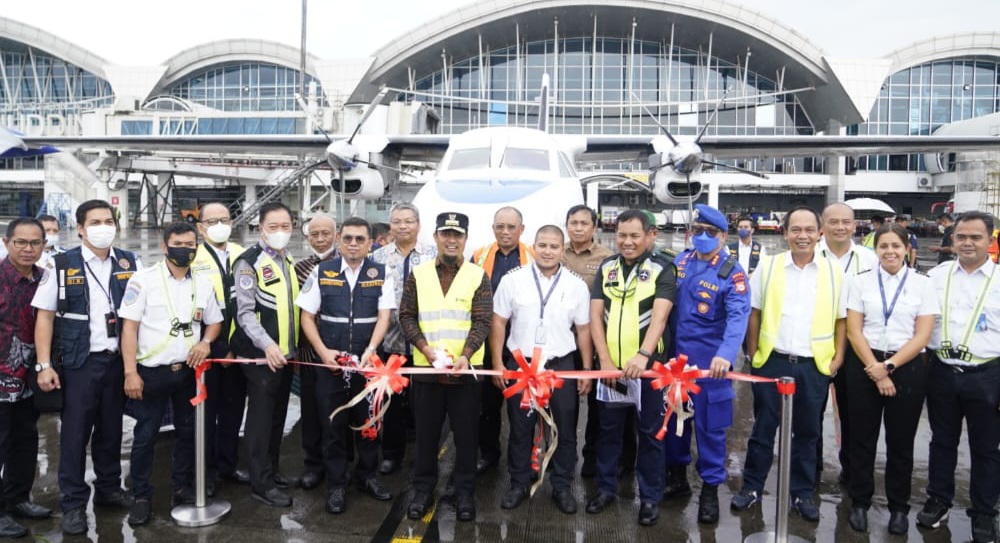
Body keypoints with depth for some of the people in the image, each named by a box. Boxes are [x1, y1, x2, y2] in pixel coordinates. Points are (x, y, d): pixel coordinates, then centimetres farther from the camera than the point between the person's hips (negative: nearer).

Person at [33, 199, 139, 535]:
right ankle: (73, 503, 14)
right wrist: (44, 365, -8)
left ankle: (109, 488, 28)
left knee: (111, 428, 13)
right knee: (75, 431, 4)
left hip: (118, 359, 2)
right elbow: (45, 316, -2)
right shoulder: (62, 265, -2)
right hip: (79, 362, -2)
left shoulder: (130, 264, 4)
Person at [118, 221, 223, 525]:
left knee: (187, 432, 12)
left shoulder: (203, 284, 6)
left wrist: (205, 342, -7)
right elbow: (129, 326, -9)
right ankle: (142, 496, 16)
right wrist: (130, 372, -15)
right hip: (152, 371, -4)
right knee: (145, 436, 2)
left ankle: (182, 488, 26)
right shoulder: (144, 280, -7)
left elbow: (215, 322, 16)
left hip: (188, 371, 4)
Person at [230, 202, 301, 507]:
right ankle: (261, 484, 7)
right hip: (261, 355, -7)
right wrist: (267, 345, -30)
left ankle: (272, 471, 28)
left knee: (277, 415, 15)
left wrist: (292, 346, 13)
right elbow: (245, 313, -17)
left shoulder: (289, 262, 14)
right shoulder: (249, 263, -10)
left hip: (285, 353, 8)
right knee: (261, 417, -1)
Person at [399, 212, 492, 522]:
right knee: (426, 432, 10)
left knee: (466, 434, 6)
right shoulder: (418, 274, 6)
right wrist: (427, 349, -11)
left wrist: (465, 355, -19)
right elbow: (406, 316, 3)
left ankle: (464, 492, 20)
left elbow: (482, 321, -5)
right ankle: (423, 490, 24)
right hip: (425, 367, 1)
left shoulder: (478, 276, 2)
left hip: (466, 369, -1)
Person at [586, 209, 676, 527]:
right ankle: (606, 488, 29)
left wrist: (643, 355, -32)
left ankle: (649, 497, 20)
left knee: (650, 432, 7)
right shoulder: (606, 269, 6)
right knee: (608, 428, 14)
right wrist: (604, 359, -9)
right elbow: (595, 315, 2)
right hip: (609, 363, 3)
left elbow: (659, 317, -18)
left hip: (646, 364, -3)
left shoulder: (662, 270, -5)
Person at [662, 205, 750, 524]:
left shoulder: (732, 273, -11)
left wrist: (726, 355, -39)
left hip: (710, 362, -4)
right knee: (673, 419, 15)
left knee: (709, 426, 4)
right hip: (675, 357, 5)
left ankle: (710, 489, 20)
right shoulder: (679, 262, 4)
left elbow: (738, 317, -23)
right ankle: (677, 477, 33)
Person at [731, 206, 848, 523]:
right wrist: (753, 354, 1)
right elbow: (754, 313, 4)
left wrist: (838, 358, 0)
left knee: (807, 433, 12)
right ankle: (752, 487, 22)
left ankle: (803, 493, 26)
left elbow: (841, 319, 7)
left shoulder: (833, 271, 2)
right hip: (772, 361, -1)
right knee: (763, 428, 8)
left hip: (814, 366, 1)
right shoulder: (768, 267, -1)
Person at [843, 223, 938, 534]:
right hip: (865, 365, 0)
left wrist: (889, 365, -13)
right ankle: (860, 503, 21)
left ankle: (899, 508, 24)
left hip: (907, 367, 0)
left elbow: (922, 336, -4)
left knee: (901, 441, 9)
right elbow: (853, 330, -2)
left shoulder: (922, 284, 1)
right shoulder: (860, 282, 2)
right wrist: (875, 369, -11)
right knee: (862, 437, 7)